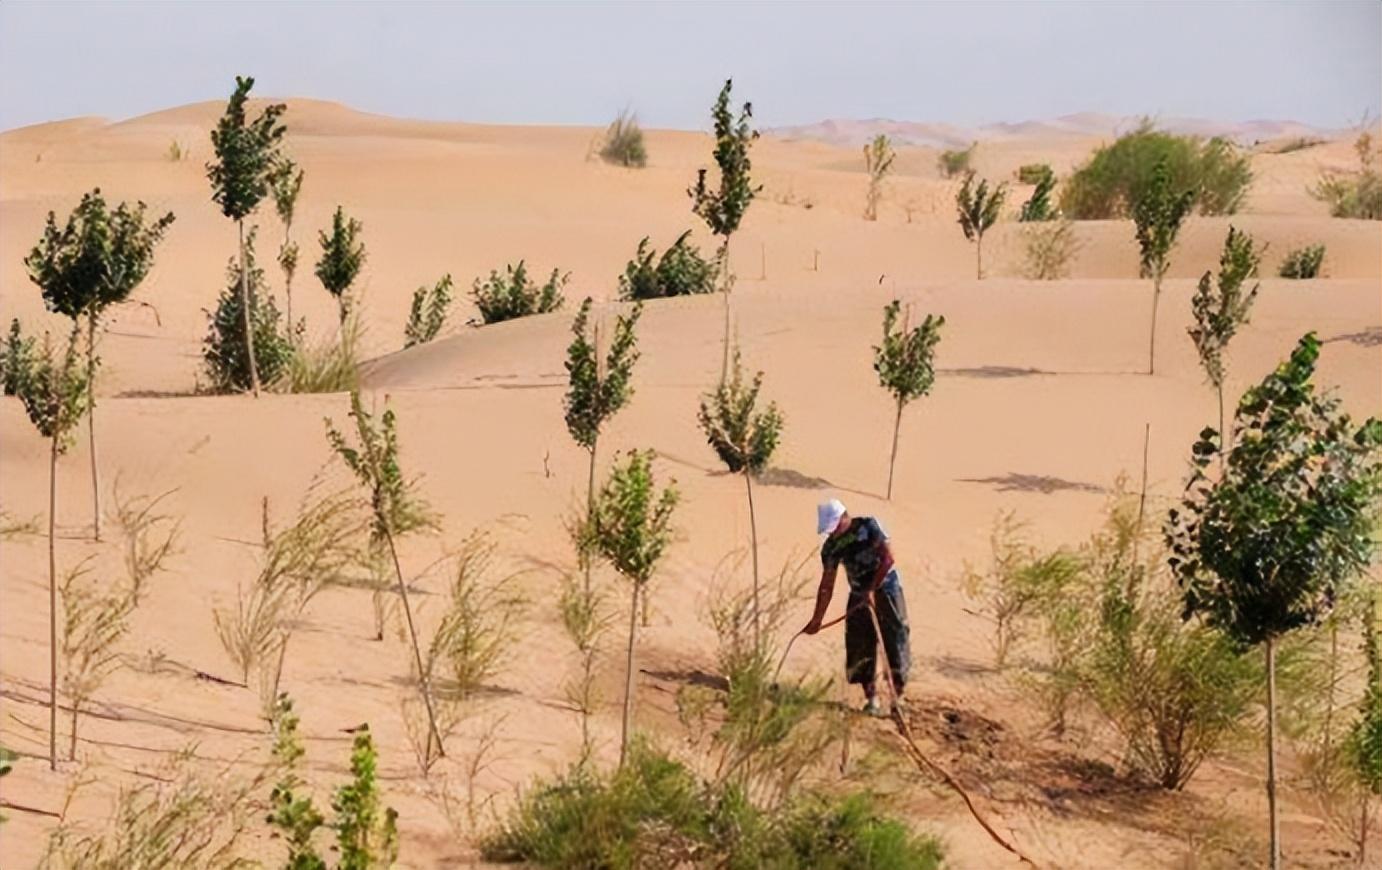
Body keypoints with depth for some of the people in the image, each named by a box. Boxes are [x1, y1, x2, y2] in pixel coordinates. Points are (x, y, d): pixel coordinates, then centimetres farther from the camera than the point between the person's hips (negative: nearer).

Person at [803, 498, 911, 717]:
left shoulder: (868, 526, -15)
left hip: (887, 590, -4)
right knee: (860, 649, -1)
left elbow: (888, 558, -21)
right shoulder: (831, 547, -2)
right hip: (859, 597, 4)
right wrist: (817, 619, 1)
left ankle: (898, 700, 3)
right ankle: (871, 700, 10)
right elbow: (826, 585, 2)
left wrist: (872, 589, -25)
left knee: (896, 643, -5)